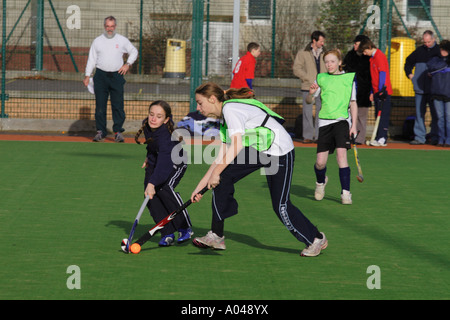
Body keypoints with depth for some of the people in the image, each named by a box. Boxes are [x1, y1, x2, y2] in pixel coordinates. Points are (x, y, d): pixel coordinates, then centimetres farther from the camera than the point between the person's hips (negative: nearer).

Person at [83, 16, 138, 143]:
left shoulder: (122, 40, 7)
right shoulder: (97, 41, 8)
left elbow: (134, 52, 19)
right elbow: (91, 59, 9)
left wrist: (128, 64, 4)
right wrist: (87, 75, 1)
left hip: (116, 75, 0)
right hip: (101, 76, 0)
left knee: (118, 105, -5)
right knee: (100, 105, -1)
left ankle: (118, 131, -1)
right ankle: (100, 131, 4)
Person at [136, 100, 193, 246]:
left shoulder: (166, 135, -37)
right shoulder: (146, 125, -15)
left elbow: (163, 163, -49)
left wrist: (152, 183, -58)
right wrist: (149, 157, 14)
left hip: (176, 162, -7)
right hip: (155, 161, 7)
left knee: (164, 188, -30)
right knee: (151, 195, -13)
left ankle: (186, 228, -15)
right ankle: (168, 234, -8)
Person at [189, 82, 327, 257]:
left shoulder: (230, 108, -19)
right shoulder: (224, 117, 11)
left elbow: (237, 145, -29)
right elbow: (222, 157, 11)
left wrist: (216, 172, -25)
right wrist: (201, 185, 10)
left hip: (280, 152, -9)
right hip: (257, 151, 9)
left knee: (281, 206, -7)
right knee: (223, 178, -4)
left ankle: (316, 239, 14)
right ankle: (216, 236, 0)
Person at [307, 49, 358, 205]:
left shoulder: (349, 78, 5)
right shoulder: (321, 78, 8)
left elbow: (353, 103, 8)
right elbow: (308, 100, 11)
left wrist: (354, 125, 2)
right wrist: (311, 93, -12)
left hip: (342, 120, -2)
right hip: (325, 121, 2)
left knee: (341, 154, -19)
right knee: (320, 162, -2)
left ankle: (345, 192, -13)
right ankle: (321, 182, 31)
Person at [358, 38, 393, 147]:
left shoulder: (380, 56, -12)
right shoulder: (372, 58, 17)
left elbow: (382, 73, -17)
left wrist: (381, 90, -20)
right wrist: (373, 92, 20)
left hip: (383, 91, -10)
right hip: (377, 92, 10)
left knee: (383, 115, -9)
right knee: (378, 115, 10)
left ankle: (382, 139, -10)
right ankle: (379, 138, 13)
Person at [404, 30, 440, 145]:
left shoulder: (439, 51, 1)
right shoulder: (419, 51, 12)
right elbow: (408, 62, 28)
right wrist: (409, 74, 16)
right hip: (420, 88, 4)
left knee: (435, 113, -1)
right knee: (419, 113, 3)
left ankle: (435, 137, 3)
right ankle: (419, 137, 6)